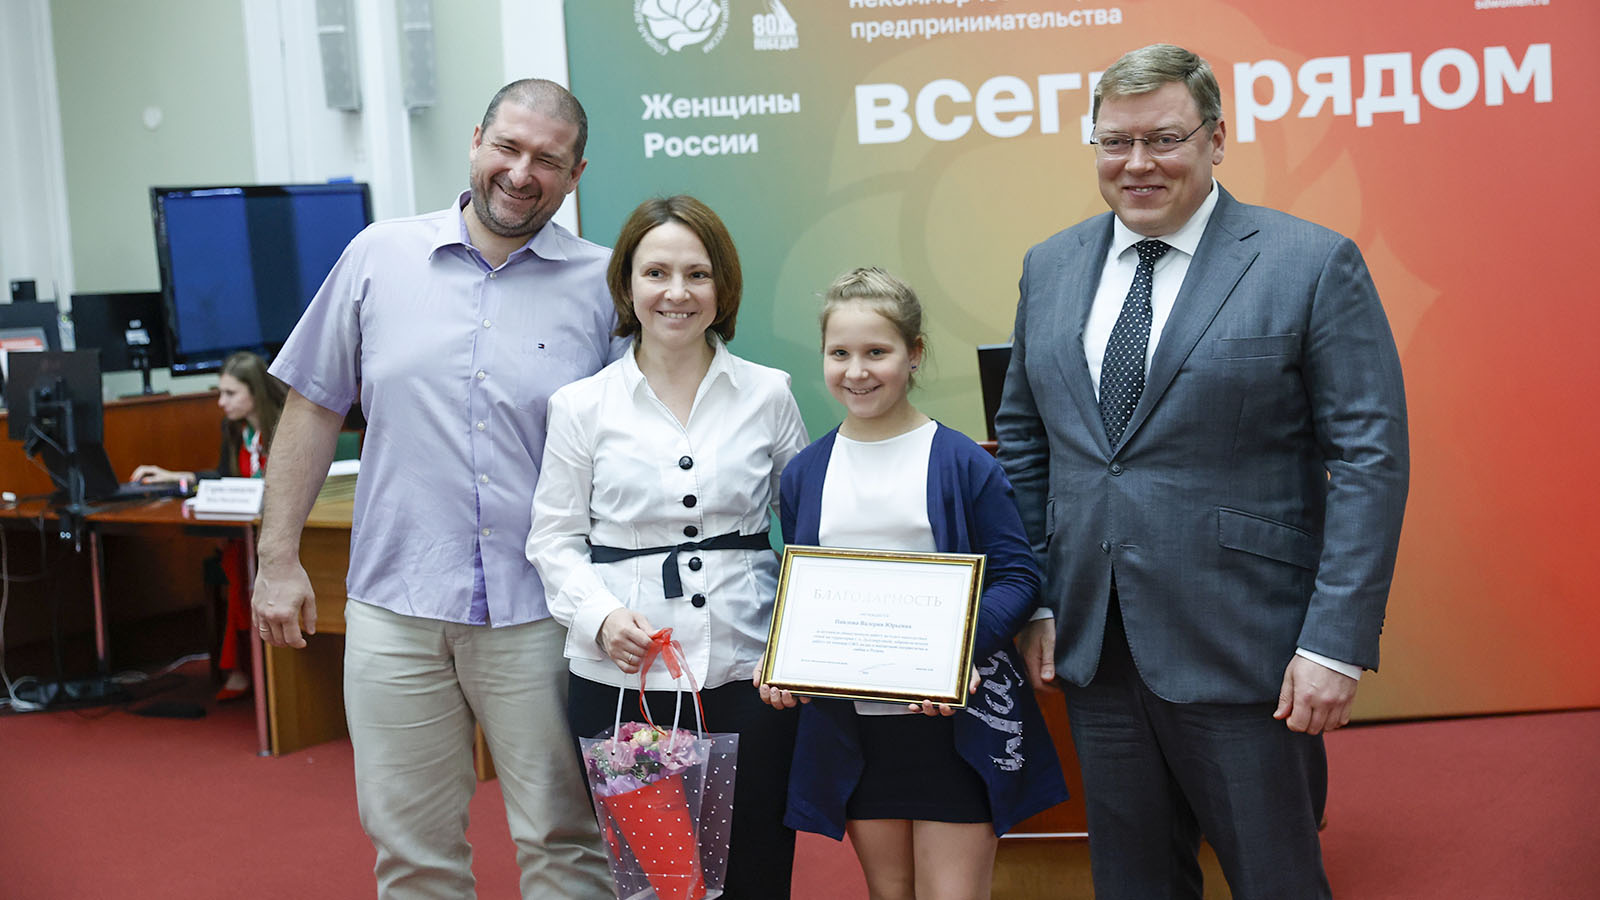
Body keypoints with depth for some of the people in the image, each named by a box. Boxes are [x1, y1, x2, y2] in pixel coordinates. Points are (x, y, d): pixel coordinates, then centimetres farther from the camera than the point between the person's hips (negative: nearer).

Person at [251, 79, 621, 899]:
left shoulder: (602, 286, 1)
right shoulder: (380, 257, 5)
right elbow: (314, 406, 10)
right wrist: (279, 557, 6)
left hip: (540, 611, -1)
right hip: (395, 606, 2)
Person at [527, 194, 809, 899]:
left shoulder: (768, 394, 5)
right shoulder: (581, 406, 2)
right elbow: (555, 538, 5)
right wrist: (602, 615, -12)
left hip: (747, 675, 1)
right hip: (620, 682, -1)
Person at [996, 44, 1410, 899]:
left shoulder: (1313, 265, -7)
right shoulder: (1049, 268, 9)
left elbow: (1370, 459, -9)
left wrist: (1335, 645, -15)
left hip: (1244, 658, -4)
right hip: (1093, 649, 5)